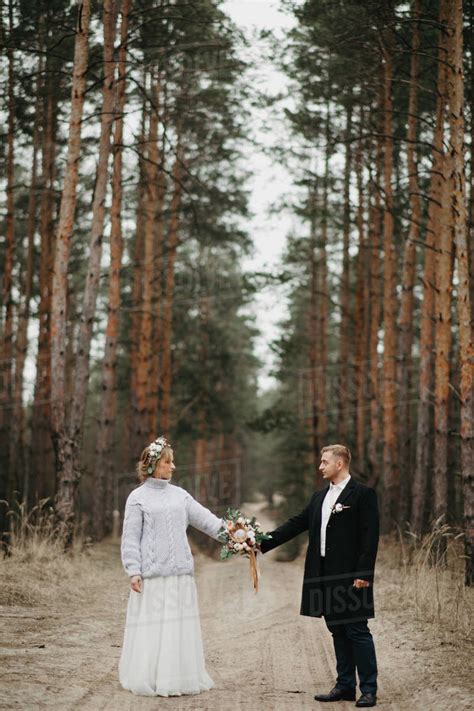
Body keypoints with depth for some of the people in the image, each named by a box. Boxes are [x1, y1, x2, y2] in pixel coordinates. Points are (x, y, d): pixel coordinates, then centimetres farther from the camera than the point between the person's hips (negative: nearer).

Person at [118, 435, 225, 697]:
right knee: (152, 625, -1)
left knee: (180, 625, 7)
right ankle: (151, 679, 9)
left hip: (181, 573, 4)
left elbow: (206, 519, 7)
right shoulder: (138, 497, -1)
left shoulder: (180, 495, 11)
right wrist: (134, 571, -11)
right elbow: (130, 538, -3)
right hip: (152, 573, -4)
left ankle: (178, 677, 17)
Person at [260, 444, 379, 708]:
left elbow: (370, 537, -12)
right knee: (338, 632, 13)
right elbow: (296, 524, 14)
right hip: (325, 576, 7)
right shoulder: (320, 496, 14)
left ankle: (369, 690, 6)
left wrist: (363, 574, -18)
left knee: (357, 631, -2)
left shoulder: (363, 494, -7)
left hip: (351, 576, -7)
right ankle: (345, 686, 21)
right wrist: (262, 543, 8)